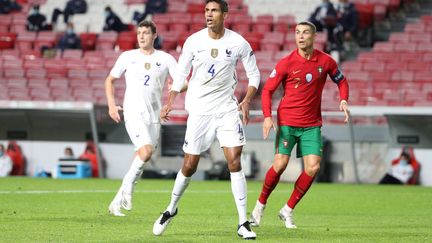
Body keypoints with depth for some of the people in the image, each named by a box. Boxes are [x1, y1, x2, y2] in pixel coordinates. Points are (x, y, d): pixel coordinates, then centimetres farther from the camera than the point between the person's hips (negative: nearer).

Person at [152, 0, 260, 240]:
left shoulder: (238, 43, -6)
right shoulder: (193, 41, -5)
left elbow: (254, 74, 4)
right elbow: (181, 74, 5)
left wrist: (247, 100, -11)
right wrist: (170, 102, -5)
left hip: (227, 109, 0)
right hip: (198, 110, 0)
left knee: (234, 162, -11)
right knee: (189, 165, 3)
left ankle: (243, 223, -7)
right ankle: (171, 209, 29)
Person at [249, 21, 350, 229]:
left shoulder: (325, 61, 0)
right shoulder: (286, 63, -6)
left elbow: (341, 80, 18)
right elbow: (267, 90, -1)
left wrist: (343, 100, -2)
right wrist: (267, 116, -14)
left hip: (312, 124, 2)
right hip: (287, 122, -2)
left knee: (313, 167, -10)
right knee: (280, 164, -12)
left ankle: (287, 210, 5)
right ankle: (260, 205, 10)